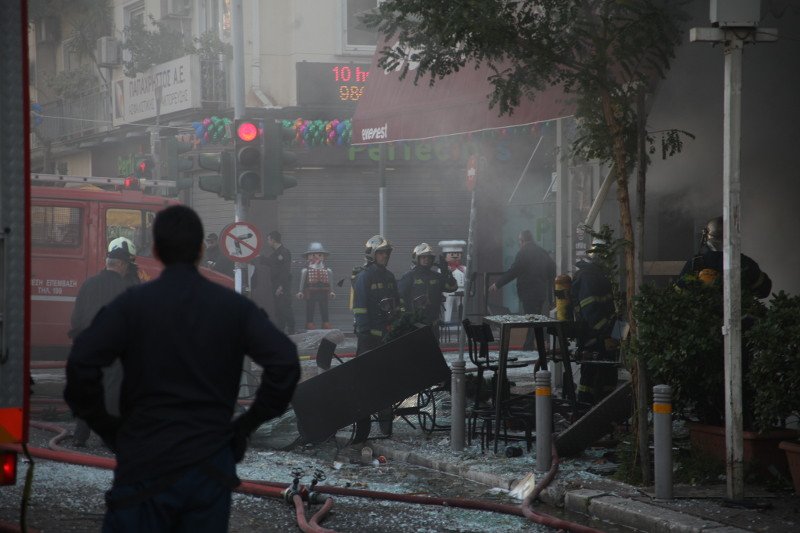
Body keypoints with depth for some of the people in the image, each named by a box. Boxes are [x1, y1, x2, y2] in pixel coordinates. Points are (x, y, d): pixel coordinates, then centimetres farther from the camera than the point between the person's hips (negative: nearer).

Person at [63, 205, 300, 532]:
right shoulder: (233, 306, 3)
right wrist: (247, 425, 3)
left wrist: (104, 425, 0)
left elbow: (81, 364, -14)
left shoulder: (132, 304, -3)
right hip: (211, 468, 2)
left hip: (145, 467, -2)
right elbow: (285, 362, -7)